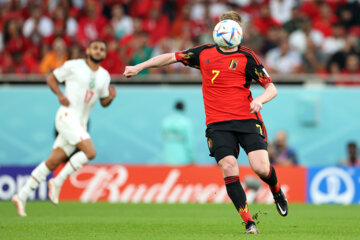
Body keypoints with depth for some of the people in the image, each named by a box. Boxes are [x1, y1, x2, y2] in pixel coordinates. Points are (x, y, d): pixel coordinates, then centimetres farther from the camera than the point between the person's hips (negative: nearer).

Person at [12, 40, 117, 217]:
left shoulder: (104, 76, 15)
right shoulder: (73, 66, -1)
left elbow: (104, 102, 22)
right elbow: (51, 78, 7)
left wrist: (111, 96, -1)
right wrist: (60, 95, -10)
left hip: (80, 124, 6)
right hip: (67, 116, -6)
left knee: (52, 163, 3)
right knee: (90, 152, -22)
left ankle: (22, 196, 8)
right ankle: (58, 182, -11)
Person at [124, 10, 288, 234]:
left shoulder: (247, 57, 2)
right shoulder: (205, 53, 11)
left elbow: (272, 89, 2)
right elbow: (172, 57, 21)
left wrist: (260, 100, -19)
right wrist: (139, 67, 17)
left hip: (247, 119, -2)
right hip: (218, 123, 2)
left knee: (261, 167, -17)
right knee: (229, 168, -17)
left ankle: (277, 191, 19)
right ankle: (249, 222, -10)